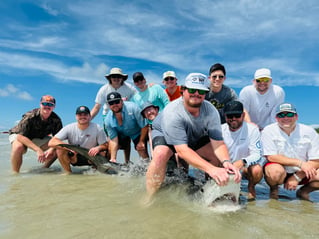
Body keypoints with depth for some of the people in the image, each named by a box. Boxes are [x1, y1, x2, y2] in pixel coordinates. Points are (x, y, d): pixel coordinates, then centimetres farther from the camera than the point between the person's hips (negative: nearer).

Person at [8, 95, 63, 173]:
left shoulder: (56, 120, -19)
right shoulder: (30, 116, -31)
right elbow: (20, 136, -34)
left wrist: (51, 149, -35)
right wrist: (38, 149, -43)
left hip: (39, 137, 4)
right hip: (19, 135, -4)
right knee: (18, 147, -38)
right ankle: (15, 174, -16)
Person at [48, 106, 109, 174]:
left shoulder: (98, 128, -14)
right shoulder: (69, 128, -13)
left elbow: (105, 145, -11)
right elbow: (51, 142, -20)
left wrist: (98, 148, -35)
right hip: (74, 158, 1)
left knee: (103, 152, -31)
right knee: (60, 149, -24)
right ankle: (68, 173, -6)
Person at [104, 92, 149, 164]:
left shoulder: (132, 108, -32)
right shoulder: (107, 120, -21)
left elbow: (144, 126, -23)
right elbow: (113, 139, -19)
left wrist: (141, 141, -15)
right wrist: (113, 158, -26)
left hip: (137, 133, -3)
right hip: (122, 134, 3)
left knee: (141, 148, -15)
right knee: (110, 148, -9)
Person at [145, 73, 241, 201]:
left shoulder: (211, 111, -24)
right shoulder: (172, 112, -38)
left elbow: (218, 143, -26)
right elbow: (182, 150, -44)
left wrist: (226, 162, -48)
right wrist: (210, 169, -54)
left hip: (195, 137, 5)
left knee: (220, 156, -10)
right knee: (161, 154, -36)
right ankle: (149, 199, -17)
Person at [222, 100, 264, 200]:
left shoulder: (252, 129, -12)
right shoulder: (220, 130, -6)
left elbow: (257, 154, -18)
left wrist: (243, 162, -39)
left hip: (247, 166, -2)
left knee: (257, 170, -34)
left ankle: (251, 187, 4)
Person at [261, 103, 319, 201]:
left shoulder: (309, 132, -6)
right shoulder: (269, 131, -13)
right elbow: (271, 157, -18)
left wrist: (296, 177, -17)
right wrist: (300, 163, -23)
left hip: (301, 172, 3)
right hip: (280, 168, -3)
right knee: (276, 171, -36)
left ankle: (303, 191, 11)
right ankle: (274, 189, 1)